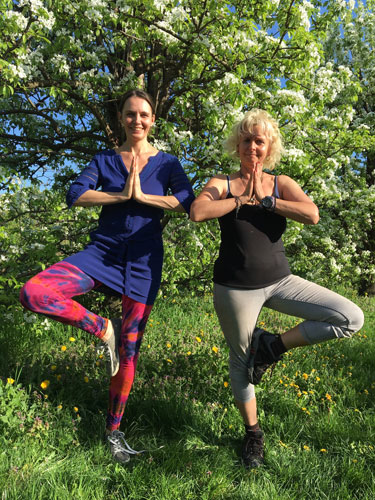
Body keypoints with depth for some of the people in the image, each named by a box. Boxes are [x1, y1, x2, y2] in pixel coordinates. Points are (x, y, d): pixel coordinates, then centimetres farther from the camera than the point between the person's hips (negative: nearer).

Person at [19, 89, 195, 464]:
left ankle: (114, 429, 25)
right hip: (104, 250, 1)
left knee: (129, 348, 4)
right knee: (33, 293, -23)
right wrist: (121, 195, -16)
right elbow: (74, 196, -7)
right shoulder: (105, 160, 8)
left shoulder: (167, 163, 6)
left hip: (143, 259, -1)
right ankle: (102, 329, -2)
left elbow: (188, 203, -9)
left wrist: (142, 195, -15)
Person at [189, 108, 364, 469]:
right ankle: (252, 432, 37)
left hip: (279, 281, 3)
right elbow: (196, 212, -23)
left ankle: (272, 346, 3)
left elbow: (312, 215, -15)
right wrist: (243, 198, -16)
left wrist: (265, 199, -15)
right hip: (235, 287, -2)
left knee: (351, 318, -8)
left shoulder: (282, 184, 4)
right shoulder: (221, 185, -1)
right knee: (241, 360, 11)